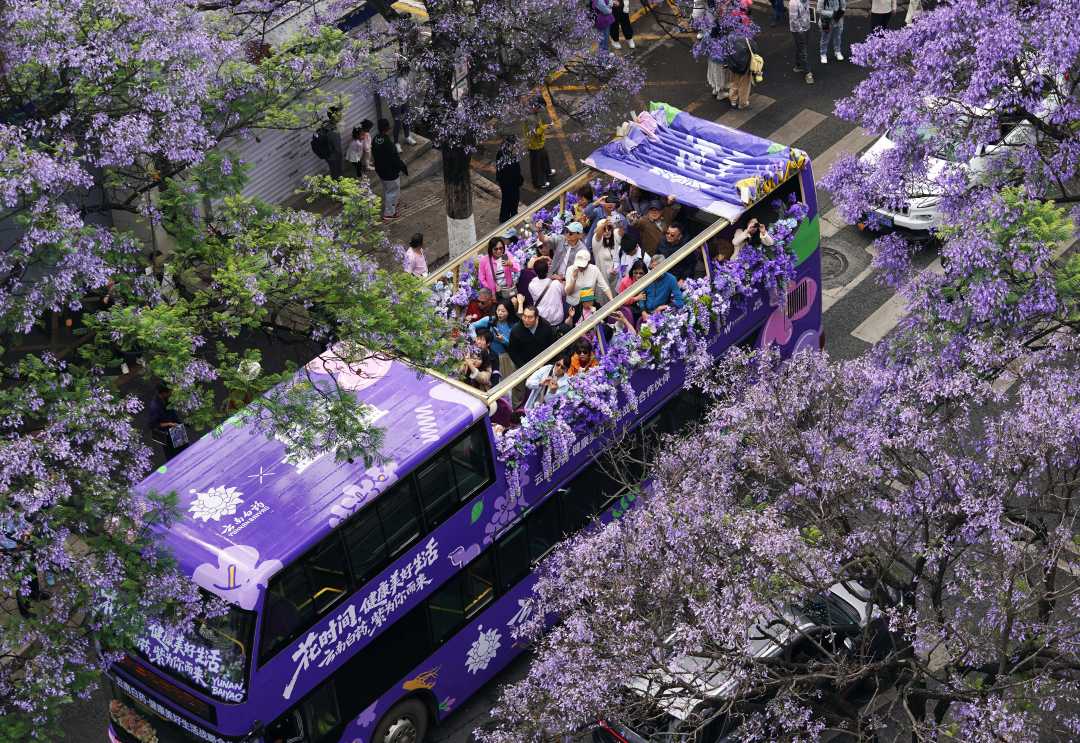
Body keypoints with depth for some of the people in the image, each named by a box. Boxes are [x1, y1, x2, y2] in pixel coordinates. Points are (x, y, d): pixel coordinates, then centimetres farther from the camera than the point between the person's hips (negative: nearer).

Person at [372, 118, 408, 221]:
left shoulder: (375, 139, -7)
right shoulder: (388, 143, -35)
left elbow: (374, 154, 8)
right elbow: (395, 159, -26)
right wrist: (404, 168, -10)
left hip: (380, 170, 9)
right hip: (390, 172, -9)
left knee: (386, 190, 29)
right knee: (393, 192, 10)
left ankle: (387, 208, 48)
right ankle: (388, 214, 19)